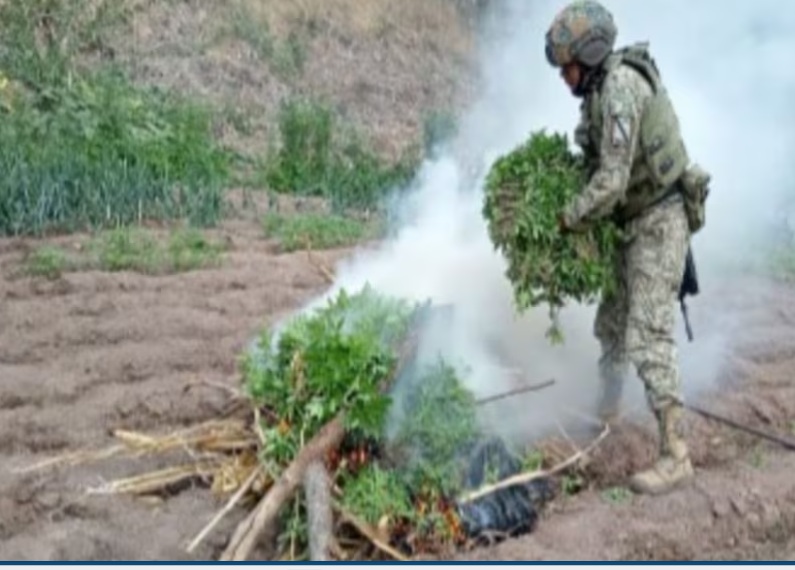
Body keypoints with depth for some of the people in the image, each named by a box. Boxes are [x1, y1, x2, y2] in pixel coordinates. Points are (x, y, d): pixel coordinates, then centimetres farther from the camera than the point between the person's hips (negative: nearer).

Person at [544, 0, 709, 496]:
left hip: (659, 222, -10)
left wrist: (565, 222, -15)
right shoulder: (604, 88, 6)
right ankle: (607, 409, 42)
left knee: (648, 338, -14)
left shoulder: (620, 87, -24)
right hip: (635, 222, 10)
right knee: (611, 322, 22)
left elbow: (611, 181, -27)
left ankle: (676, 457, -10)